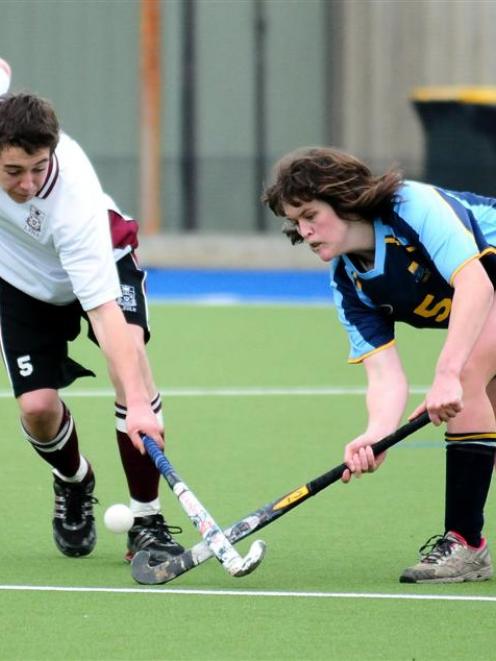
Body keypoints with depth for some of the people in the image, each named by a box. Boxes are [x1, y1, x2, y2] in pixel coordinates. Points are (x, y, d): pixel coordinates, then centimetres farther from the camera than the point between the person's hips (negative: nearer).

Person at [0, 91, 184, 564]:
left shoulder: (75, 200, -43)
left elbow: (106, 313, -47)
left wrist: (137, 402, -56)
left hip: (101, 258, -3)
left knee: (128, 346, -32)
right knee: (38, 407, -11)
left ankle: (146, 522, -24)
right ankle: (74, 481, 28)